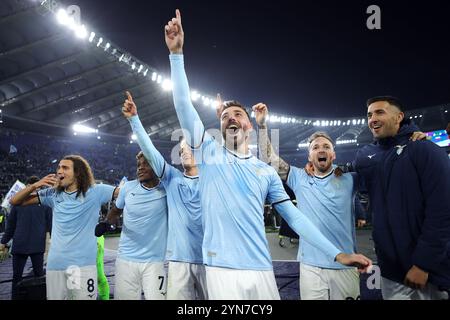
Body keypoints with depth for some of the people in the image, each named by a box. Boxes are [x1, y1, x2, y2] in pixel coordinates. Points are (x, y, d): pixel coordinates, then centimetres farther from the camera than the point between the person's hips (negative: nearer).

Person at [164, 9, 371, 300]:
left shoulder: (266, 171, 9)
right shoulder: (210, 154, 3)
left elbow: (294, 215, 8)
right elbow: (184, 106, -6)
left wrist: (337, 253, 2)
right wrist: (177, 53, -13)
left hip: (261, 268, 2)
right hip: (222, 269, -2)